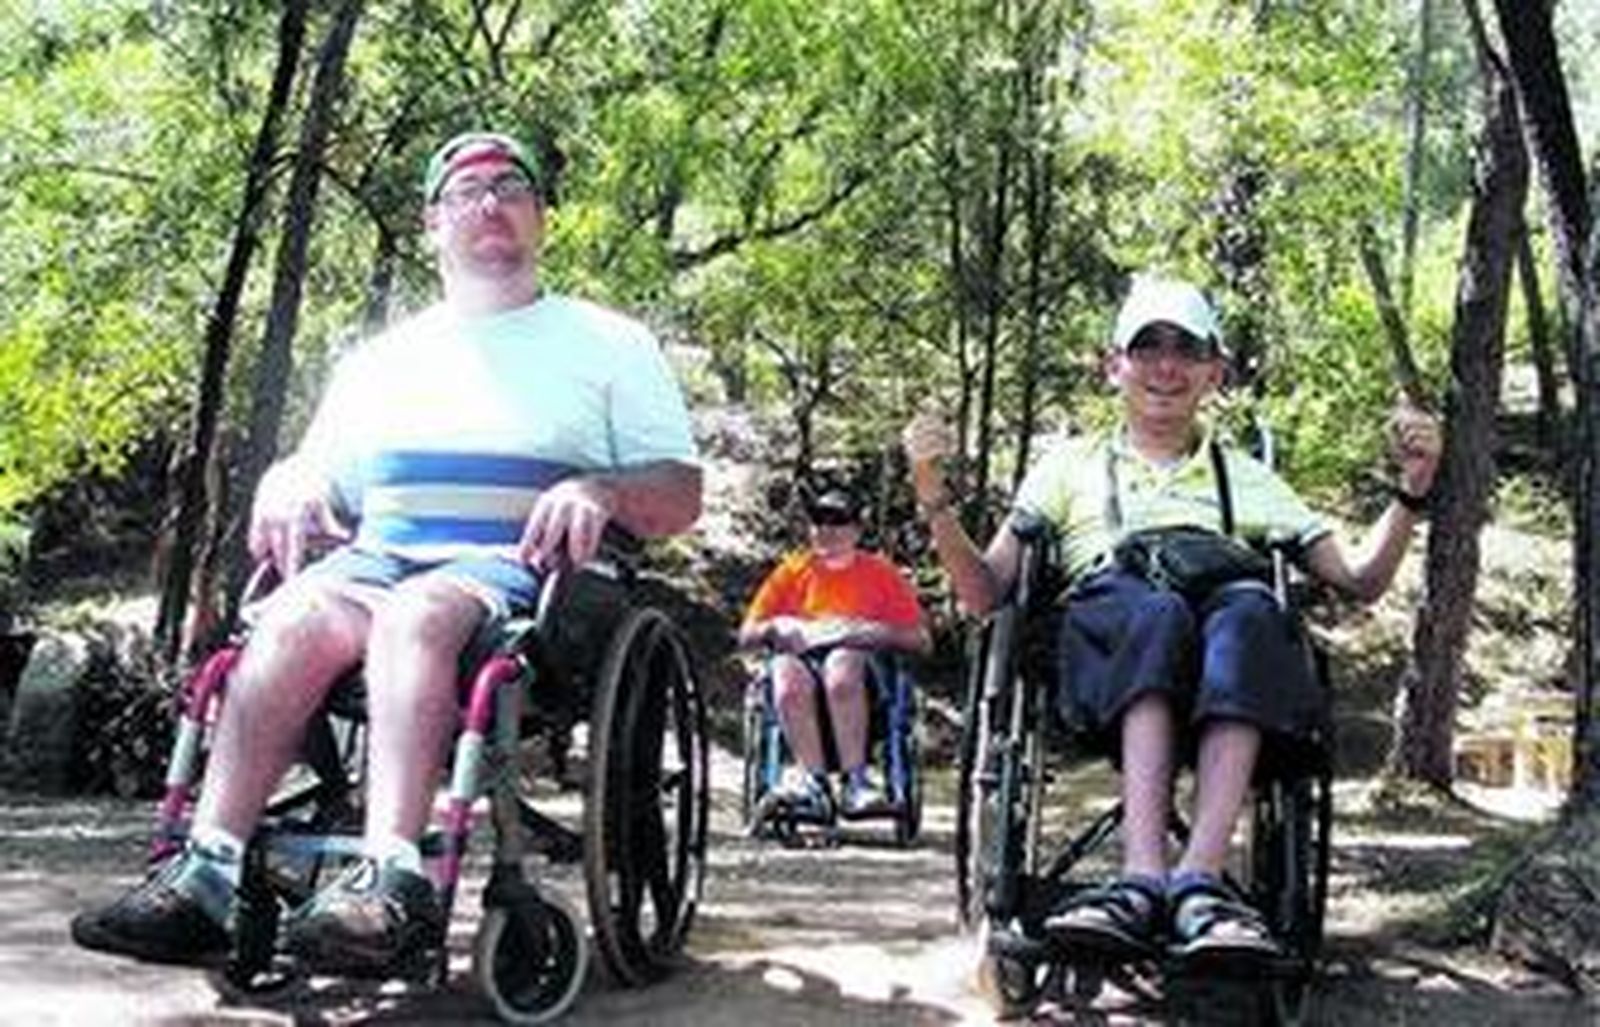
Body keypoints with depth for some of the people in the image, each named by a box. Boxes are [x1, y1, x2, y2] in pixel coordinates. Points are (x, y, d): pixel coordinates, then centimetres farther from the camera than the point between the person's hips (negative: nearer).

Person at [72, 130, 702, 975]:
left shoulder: (609, 343, 16)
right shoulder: (379, 358, 27)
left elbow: (679, 495, 8)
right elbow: (322, 479, 26)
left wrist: (601, 492, -14)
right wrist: (287, 483, 1)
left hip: (520, 568, -3)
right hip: (379, 555, 4)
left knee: (416, 613, -37)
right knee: (294, 617, -31)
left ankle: (392, 878, -49)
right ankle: (207, 871, -38)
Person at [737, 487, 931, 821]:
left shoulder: (879, 572, 17)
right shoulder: (793, 570, 21)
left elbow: (919, 640, 8)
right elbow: (746, 635, 18)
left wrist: (871, 632, -7)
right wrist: (776, 627, -3)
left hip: (859, 660, -2)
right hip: (801, 657, 2)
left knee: (841, 663, -38)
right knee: (785, 670, -35)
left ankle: (854, 779, -42)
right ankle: (815, 781, -42)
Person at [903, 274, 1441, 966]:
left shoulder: (1247, 479, 32)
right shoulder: (1072, 463, 27)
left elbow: (1359, 580, 24)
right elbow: (985, 594, 17)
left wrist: (1411, 492, 9)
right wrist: (935, 499, 1)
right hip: (1104, 620, -1)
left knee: (1249, 608, -36)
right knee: (1155, 610, -38)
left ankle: (1198, 877, -49)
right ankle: (1148, 876, -51)